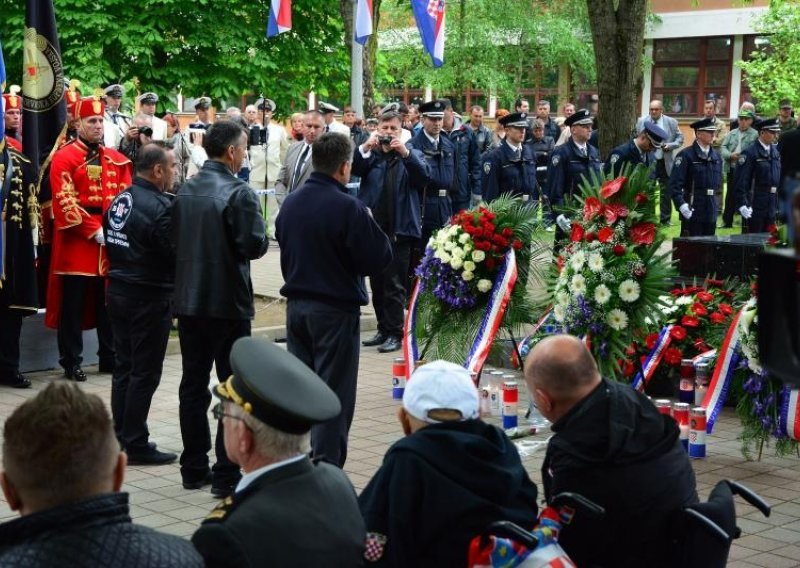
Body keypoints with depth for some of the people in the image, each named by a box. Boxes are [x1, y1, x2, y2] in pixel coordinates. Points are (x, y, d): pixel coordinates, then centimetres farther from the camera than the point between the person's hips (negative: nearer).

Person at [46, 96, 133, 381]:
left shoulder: (116, 159, 12)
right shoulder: (64, 158, -5)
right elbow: (65, 202, -14)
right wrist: (94, 231, -18)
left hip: (112, 241, 5)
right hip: (77, 242, -5)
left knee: (109, 302, 12)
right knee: (73, 305, 0)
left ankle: (110, 358, 22)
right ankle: (71, 363, 8)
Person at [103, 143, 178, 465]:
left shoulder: (119, 201, 7)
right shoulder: (159, 207, -19)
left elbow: (110, 244, 13)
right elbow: (175, 254, -19)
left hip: (118, 291, 8)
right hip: (149, 297, -8)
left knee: (124, 367, 15)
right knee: (145, 373, -1)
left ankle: (121, 439, 22)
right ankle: (136, 446, 4)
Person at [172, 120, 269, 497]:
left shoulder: (185, 191, 6)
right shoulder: (238, 193, -15)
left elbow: (174, 239, 11)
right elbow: (255, 245, -19)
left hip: (188, 300, 6)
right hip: (228, 303, -6)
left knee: (193, 385, 13)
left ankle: (193, 468, 19)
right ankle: (226, 475, 2)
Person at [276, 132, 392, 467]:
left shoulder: (290, 203, 4)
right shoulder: (348, 207, -18)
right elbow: (378, 259, -15)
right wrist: (370, 225, 0)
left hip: (296, 304, 7)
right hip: (336, 309, -7)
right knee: (334, 392, 1)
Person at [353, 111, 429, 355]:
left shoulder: (411, 155, 6)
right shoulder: (371, 154, 10)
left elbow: (422, 174, -13)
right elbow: (355, 168, -8)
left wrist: (404, 152, -27)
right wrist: (365, 148, -26)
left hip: (399, 229, -4)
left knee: (395, 285, -5)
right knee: (377, 284, 11)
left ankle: (395, 334, 0)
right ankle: (383, 330, 20)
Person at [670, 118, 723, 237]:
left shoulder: (716, 156, 12)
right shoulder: (686, 155, -9)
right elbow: (675, 183, -14)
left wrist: (713, 199, 14)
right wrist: (681, 204, -23)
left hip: (711, 210, 6)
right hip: (692, 211, -6)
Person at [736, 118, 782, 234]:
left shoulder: (776, 153, 11)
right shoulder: (750, 153, -10)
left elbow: (779, 178, 17)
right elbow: (741, 181, -14)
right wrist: (743, 204, -20)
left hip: (772, 206, 7)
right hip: (755, 206, -7)